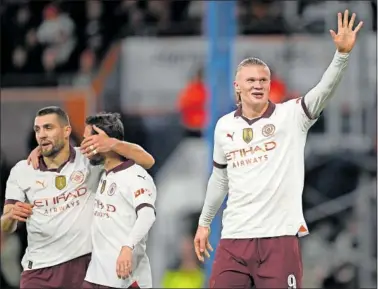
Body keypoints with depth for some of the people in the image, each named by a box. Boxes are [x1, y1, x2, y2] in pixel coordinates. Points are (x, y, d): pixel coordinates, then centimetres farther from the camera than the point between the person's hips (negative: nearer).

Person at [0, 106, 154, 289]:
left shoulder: (90, 159, -3)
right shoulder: (21, 171, 3)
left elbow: (147, 161, -7)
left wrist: (112, 144, -25)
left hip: (84, 264, -1)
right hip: (38, 268, 1)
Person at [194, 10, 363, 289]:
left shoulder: (290, 116, -1)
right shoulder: (224, 126, 10)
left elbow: (324, 91, -18)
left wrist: (342, 54, -33)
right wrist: (204, 223, 26)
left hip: (279, 237, -3)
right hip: (235, 237, 3)